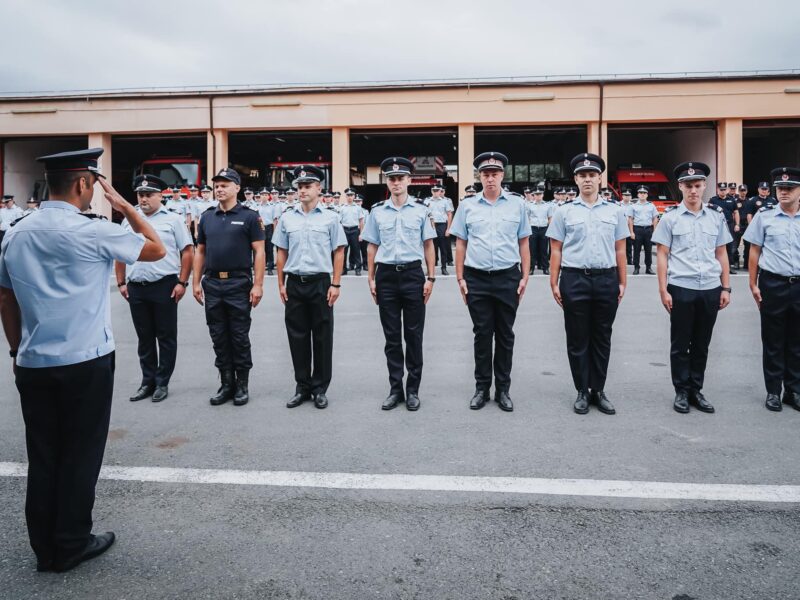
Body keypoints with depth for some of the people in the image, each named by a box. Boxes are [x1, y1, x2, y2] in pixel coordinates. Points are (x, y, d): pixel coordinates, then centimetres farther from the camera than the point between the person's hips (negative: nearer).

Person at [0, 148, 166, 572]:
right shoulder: (93, 231, -12)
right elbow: (157, 250, -2)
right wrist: (125, 206, 4)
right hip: (86, 363, -6)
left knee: (41, 456, 12)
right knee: (80, 455, 7)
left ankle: (44, 549, 23)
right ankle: (71, 545, 18)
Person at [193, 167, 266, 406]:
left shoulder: (249, 216, -2)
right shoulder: (207, 217, 11)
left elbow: (259, 252, -6)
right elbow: (200, 251, 14)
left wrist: (258, 284, -12)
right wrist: (196, 282, 8)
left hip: (239, 283, -4)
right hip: (212, 284, 4)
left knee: (239, 337, 3)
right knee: (219, 337, 10)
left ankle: (242, 385, 15)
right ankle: (226, 384, 21)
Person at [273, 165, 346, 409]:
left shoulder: (330, 217, 0)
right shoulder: (287, 217, 7)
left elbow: (338, 253, 0)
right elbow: (281, 253, 11)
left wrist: (335, 284, -6)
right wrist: (281, 284, 6)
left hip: (320, 282, -2)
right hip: (295, 283, 3)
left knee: (322, 337, 3)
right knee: (297, 336, 7)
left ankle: (320, 388, 14)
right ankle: (302, 387, 18)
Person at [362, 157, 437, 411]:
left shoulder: (420, 210, 2)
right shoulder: (377, 211, 6)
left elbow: (428, 245, 6)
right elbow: (372, 247, 10)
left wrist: (431, 278, 1)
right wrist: (371, 279, 6)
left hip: (413, 274, -1)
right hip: (386, 275, 2)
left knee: (413, 335, 5)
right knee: (391, 336, 8)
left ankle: (413, 390, 16)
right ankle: (395, 389, 19)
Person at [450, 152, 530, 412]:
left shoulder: (517, 204, 5)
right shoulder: (467, 206, 5)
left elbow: (523, 243, 7)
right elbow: (461, 244, 7)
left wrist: (525, 277, 1)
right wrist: (460, 278, 2)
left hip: (508, 278, 0)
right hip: (477, 278, 0)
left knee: (505, 335, 7)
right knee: (482, 334, 7)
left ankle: (503, 389, 18)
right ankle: (481, 388, 18)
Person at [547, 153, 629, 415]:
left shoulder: (615, 211, 9)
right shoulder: (565, 212, 4)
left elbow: (620, 250, 9)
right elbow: (556, 250, 3)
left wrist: (622, 283, 5)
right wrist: (554, 284, -3)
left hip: (607, 280, 2)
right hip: (574, 280, -1)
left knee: (602, 338, 9)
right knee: (577, 339, 5)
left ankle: (599, 391, 19)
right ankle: (582, 391, 16)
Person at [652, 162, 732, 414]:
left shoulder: (716, 216, 7)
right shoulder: (670, 217, -1)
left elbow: (721, 254, 10)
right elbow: (662, 255, -2)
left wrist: (726, 288, 7)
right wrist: (663, 290, -7)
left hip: (710, 289, 3)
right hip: (681, 289, -2)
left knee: (702, 344, 11)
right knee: (680, 344, 6)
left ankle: (696, 390, 23)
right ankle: (681, 391, 18)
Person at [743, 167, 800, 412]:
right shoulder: (764, 215, -1)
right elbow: (755, 252, 2)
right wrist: (753, 284, -1)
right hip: (773, 284, -2)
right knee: (773, 341, 7)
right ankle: (773, 391, 19)